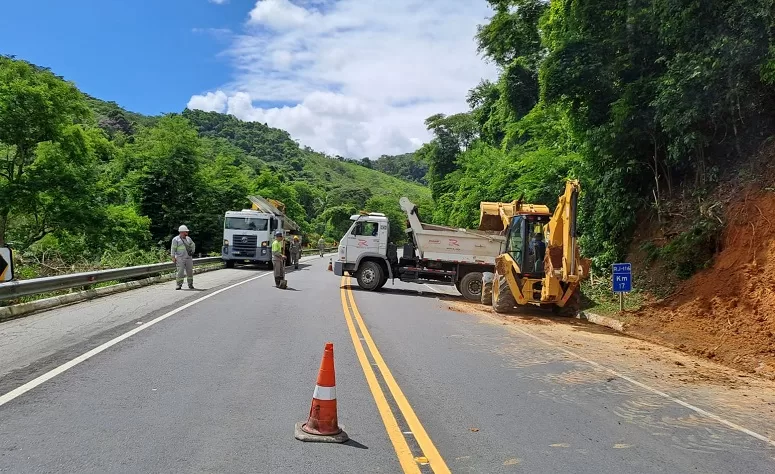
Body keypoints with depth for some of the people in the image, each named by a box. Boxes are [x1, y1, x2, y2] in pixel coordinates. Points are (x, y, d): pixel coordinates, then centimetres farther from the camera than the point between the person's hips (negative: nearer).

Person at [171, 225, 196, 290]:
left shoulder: (188, 238, 15)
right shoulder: (176, 239, 0)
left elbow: (193, 245, 29)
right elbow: (173, 248, -3)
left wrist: (192, 251, 16)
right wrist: (173, 257, -8)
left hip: (189, 258, 5)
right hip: (180, 258, -5)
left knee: (190, 271, 3)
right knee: (180, 271, -9)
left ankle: (190, 284, 12)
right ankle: (178, 284, -2)